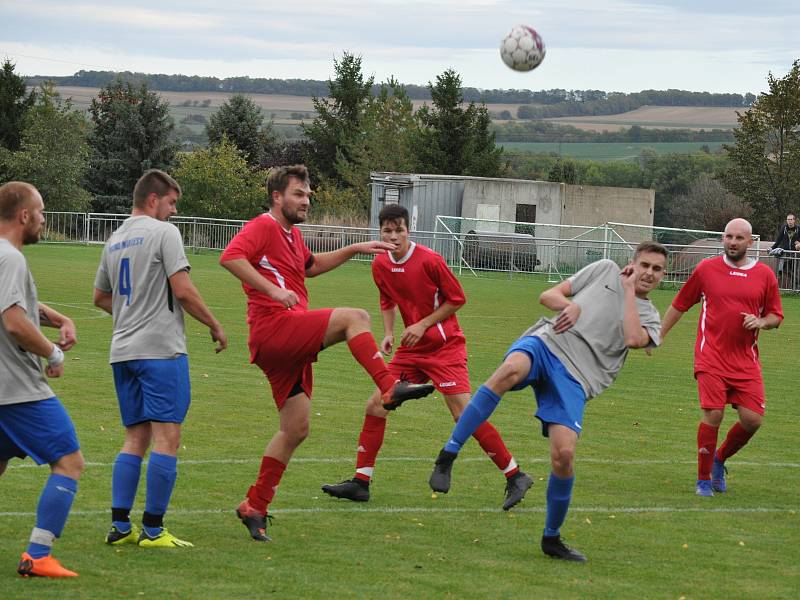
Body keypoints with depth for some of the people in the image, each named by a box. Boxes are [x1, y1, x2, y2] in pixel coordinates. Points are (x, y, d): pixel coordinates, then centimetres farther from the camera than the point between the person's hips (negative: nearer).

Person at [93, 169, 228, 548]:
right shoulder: (163, 233, -7)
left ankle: (120, 526, 6)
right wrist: (215, 327, -2)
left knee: (135, 439, 12)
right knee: (166, 439, -5)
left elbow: (100, 297, 28)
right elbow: (183, 290, -13)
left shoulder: (115, 240, 17)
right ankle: (152, 530, -7)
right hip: (160, 349, -8)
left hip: (123, 350, 8)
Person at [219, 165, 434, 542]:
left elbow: (311, 265, 44)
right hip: (274, 327, -10)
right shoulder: (263, 227, -6)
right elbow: (230, 256, -22)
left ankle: (255, 506, 13)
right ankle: (389, 387, -30)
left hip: (290, 347, 10)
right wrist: (272, 289, -29)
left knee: (295, 430, 9)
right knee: (355, 317, -21)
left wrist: (355, 250, 35)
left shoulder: (292, 235, 25)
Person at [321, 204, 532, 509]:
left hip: (445, 346, -7)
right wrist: (388, 334, 5)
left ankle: (515, 477, -7)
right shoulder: (380, 265, 2)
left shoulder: (429, 260, -17)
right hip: (411, 349, 7)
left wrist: (423, 325, -14)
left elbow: (457, 299, -9)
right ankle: (360, 482, 9)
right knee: (375, 405, 0)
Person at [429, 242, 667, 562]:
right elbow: (548, 295, 20)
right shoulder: (605, 270, 22)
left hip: (574, 378, 1)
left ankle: (551, 538, 9)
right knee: (511, 369, -39)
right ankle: (447, 457, -38)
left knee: (564, 454, -15)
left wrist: (629, 291, 3)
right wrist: (570, 305, -2)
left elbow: (634, 339, -6)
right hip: (546, 343, -1)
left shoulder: (648, 316, 20)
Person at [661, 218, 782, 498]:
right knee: (713, 414, -14)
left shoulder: (765, 275, 6)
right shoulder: (706, 269, 3)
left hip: (746, 360, 2)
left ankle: (720, 458, 24)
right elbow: (679, 305, 13)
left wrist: (761, 322, -8)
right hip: (711, 357, -2)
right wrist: (658, 336, 13)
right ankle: (704, 479, 3)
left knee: (753, 419, -6)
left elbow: (776, 316, 14)